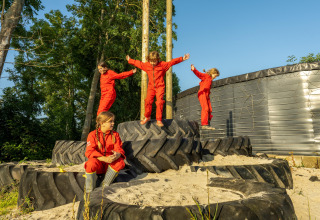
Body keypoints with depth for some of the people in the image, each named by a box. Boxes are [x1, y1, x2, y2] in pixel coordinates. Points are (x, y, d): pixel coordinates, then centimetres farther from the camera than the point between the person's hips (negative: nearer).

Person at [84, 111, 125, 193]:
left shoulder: (115, 135, 3)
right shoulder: (93, 135, -7)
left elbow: (119, 149, -5)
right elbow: (89, 152, -17)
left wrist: (117, 155, -33)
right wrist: (104, 158, -34)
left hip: (109, 163, 3)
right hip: (97, 161, -2)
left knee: (120, 162, -29)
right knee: (91, 163, -37)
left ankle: (105, 185, -12)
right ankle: (90, 190, -13)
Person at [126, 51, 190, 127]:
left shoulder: (162, 65, -4)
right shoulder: (146, 65, 5)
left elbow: (172, 62, -5)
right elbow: (138, 63, 20)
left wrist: (182, 59, -9)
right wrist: (130, 60, 32)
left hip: (160, 87, -2)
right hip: (151, 87, 3)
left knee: (159, 102, -11)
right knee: (148, 101, -9)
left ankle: (159, 120, -2)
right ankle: (147, 117, 12)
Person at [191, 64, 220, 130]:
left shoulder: (210, 80, 25)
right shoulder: (206, 76, 2)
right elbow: (199, 74, -14)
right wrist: (194, 70, -31)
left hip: (207, 95, 9)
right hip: (202, 93, -9)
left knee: (209, 110, 3)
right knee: (205, 108, -17)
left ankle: (207, 124, 5)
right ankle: (204, 124, -20)